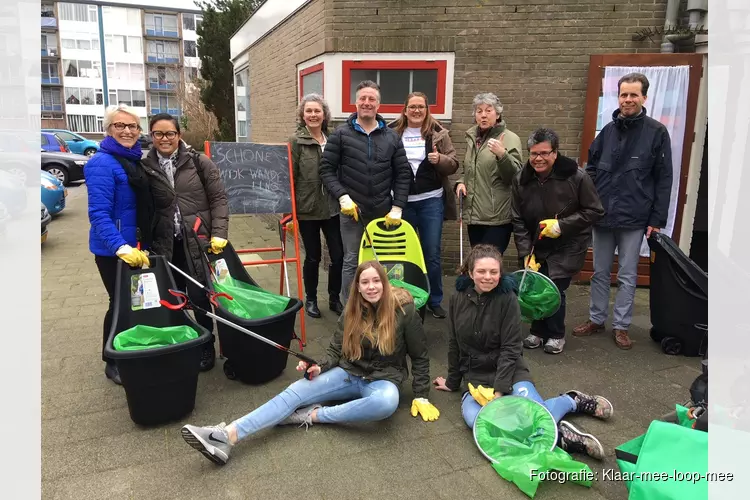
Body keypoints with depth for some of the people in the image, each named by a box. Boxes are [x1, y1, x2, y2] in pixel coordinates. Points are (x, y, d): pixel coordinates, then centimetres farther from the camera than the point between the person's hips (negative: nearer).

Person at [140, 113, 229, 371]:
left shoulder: (199, 162, -1)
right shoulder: (145, 168, 6)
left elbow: (218, 198, -1)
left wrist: (218, 233, -10)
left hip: (197, 242, -2)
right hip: (165, 245, 3)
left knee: (199, 295, 2)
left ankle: (206, 346, 20)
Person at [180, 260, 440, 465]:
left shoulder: (404, 310, -11)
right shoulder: (351, 311, 1)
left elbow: (420, 357, -3)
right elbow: (336, 349, 8)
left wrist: (421, 397, -6)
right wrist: (320, 368, -12)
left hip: (383, 379, -3)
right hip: (349, 374, 4)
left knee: (387, 402, -41)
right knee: (294, 392, -18)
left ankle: (313, 415, -26)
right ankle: (226, 436, -31)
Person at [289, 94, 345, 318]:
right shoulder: (296, 141, -5)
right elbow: (290, 177, -7)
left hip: (332, 207, 3)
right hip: (308, 208, -3)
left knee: (339, 255, 4)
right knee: (313, 257, 8)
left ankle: (334, 298, 23)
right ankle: (311, 299, 27)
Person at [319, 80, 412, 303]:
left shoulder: (392, 137, 5)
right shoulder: (340, 135, -1)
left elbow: (403, 174, 4)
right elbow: (327, 169, -2)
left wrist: (397, 207, -4)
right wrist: (342, 196, -14)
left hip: (384, 211, 2)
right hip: (352, 209, -2)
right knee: (352, 261, 5)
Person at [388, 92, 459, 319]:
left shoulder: (438, 134, 1)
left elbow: (453, 164, 1)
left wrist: (440, 159, -20)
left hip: (431, 201, -1)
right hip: (402, 202, 1)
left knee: (432, 253, 3)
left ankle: (435, 301, 18)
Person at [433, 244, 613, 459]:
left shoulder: (507, 298, -11)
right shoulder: (458, 299, -1)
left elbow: (510, 349, -12)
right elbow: (454, 344, 9)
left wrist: (500, 390, -20)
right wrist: (453, 382, 16)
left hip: (509, 372, -3)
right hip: (475, 377, 3)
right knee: (475, 420, -30)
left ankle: (572, 401, 7)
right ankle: (558, 435, -18)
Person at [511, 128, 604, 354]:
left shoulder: (576, 176, -19)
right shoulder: (521, 179, -8)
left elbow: (595, 211, -12)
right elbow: (518, 221, -3)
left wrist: (562, 225, -22)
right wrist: (526, 253, -10)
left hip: (568, 246, -3)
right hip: (537, 245, 4)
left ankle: (556, 334, 13)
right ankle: (538, 330, 25)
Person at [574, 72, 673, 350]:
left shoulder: (657, 132, -3)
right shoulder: (608, 131, 7)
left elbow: (664, 179, -4)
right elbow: (591, 169, 12)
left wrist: (657, 219, -8)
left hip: (634, 219, -3)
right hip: (602, 215, 3)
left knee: (627, 276, 7)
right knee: (600, 272, 13)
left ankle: (621, 326, 18)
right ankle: (596, 319, 25)